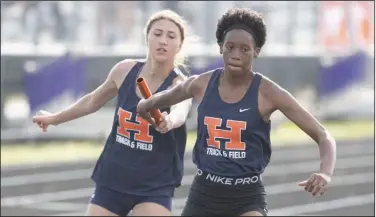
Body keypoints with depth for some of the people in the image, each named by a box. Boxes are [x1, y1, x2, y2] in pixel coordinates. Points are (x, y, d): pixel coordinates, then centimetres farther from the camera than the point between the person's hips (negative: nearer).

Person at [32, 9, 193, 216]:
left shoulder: (179, 84, -17)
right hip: (111, 179, 4)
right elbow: (93, 100, 16)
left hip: (155, 186, -4)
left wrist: (168, 121, -66)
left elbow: (180, 113, -42)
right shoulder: (125, 70, -5)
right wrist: (55, 118, 31)